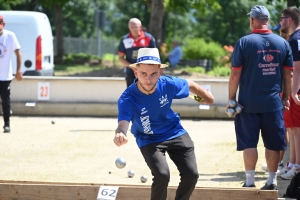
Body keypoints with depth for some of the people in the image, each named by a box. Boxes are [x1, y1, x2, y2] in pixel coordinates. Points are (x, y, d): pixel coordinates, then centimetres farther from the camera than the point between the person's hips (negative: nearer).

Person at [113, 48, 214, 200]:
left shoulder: (168, 84, -23)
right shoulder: (127, 99, -32)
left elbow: (190, 85, -1)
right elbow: (123, 122, -48)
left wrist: (206, 96, 17)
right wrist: (120, 134, -73)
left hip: (175, 133, 3)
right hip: (149, 140, -3)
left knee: (191, 174, -5)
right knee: (162, 175, -25)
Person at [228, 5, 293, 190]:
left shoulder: (244, 42, -8)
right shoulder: (282, 43, 2)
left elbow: (235, 74, -8)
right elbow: (289, 74, 5)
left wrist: (232, 98, 1)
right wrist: (286, 97, 15)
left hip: (248, 103, -2)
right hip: (273, 102, 2)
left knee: (249, 142, 4)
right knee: (273, 143, 9)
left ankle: (250, 180, 2)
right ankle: (272, 180, 13)